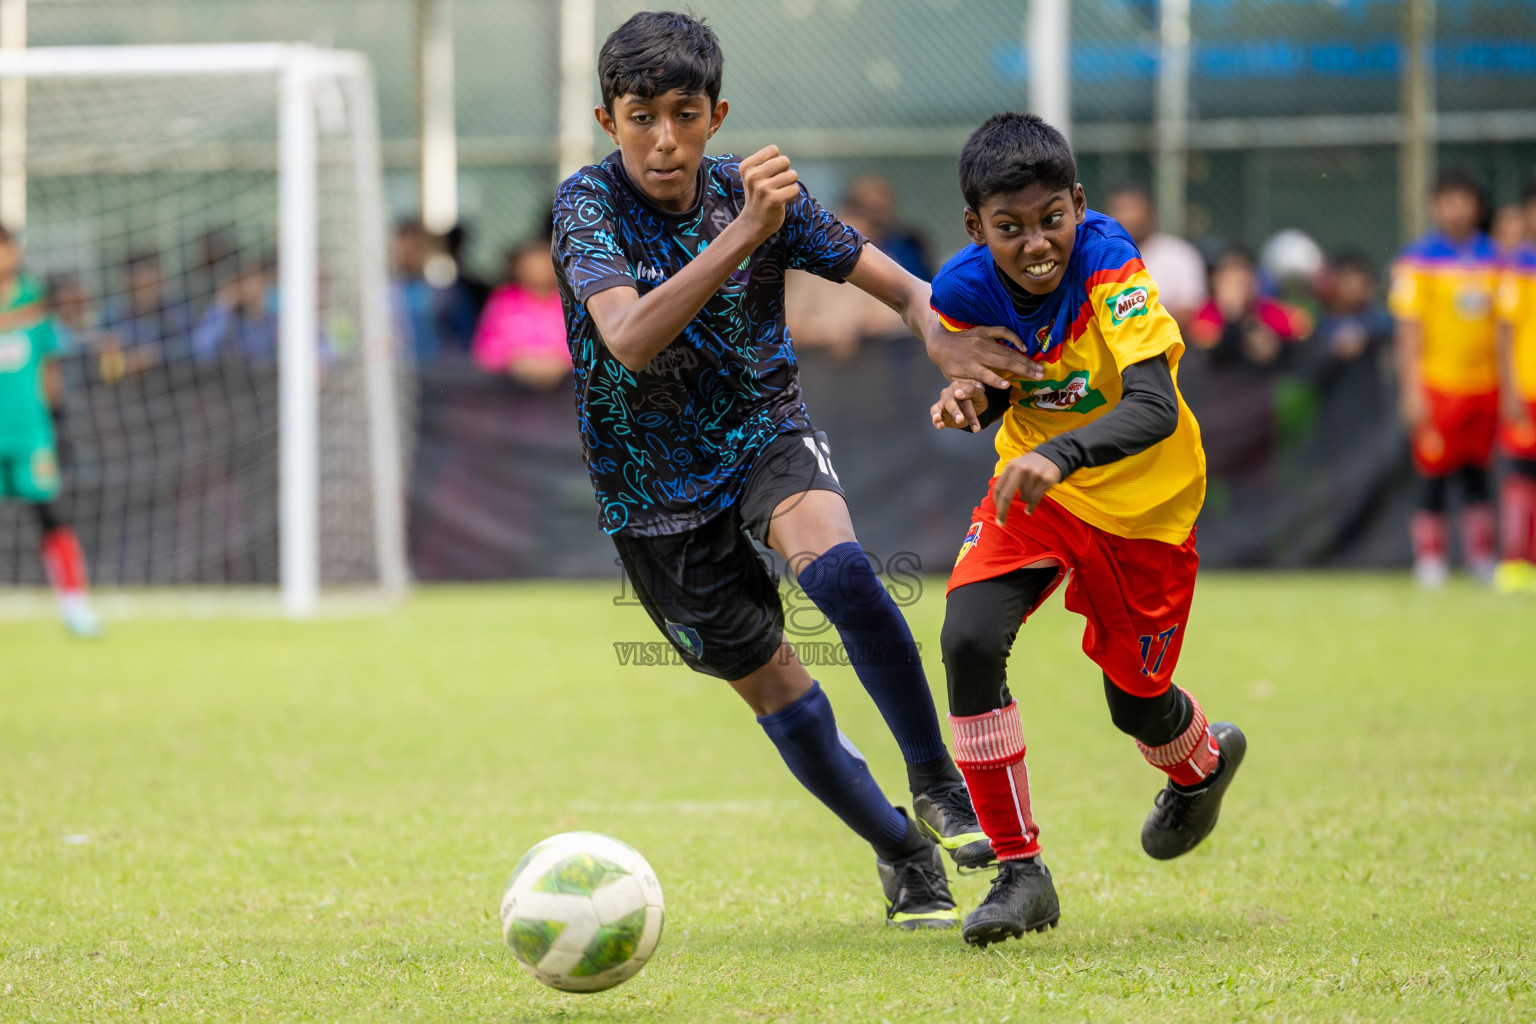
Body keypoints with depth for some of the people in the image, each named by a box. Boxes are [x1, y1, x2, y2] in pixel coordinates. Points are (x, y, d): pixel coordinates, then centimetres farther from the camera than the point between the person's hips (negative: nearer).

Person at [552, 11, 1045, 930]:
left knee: (837, 568, -31)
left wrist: (938, 328, -29)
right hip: (656, 492, -1)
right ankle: (903, 855, 23)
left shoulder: (753, 190, -8)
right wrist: (742, 236, -45)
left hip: (765, 437, 1)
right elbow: (629, 339, -35)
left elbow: (899, 284, -5)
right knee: (772, 686, 2)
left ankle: (937, 783, -17)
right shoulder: (588, 206, -17)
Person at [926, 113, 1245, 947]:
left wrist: (1058, 456, -56)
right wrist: (967, 399, -21)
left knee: (1136, 700, 10)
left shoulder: (1109, 263, -29)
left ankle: (1202, 761, 51)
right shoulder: (965, 289, -17)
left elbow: (1153, 408, -39)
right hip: (1032, 484, 3)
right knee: (968, 640, -22)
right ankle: (1019, 871, -9)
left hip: (1142, 501, -3)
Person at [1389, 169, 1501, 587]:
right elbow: (1409, 328, -6)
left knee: (1478, 471, 10)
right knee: (1435, 474, -2)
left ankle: (1482, 557, 18)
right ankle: (1429, 556, 8)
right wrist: (1412, 390, -11)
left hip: (1483, 384, 4)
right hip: (1437, 385, -4)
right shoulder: (1419, 260, -6)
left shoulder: (1492, 257, 9)